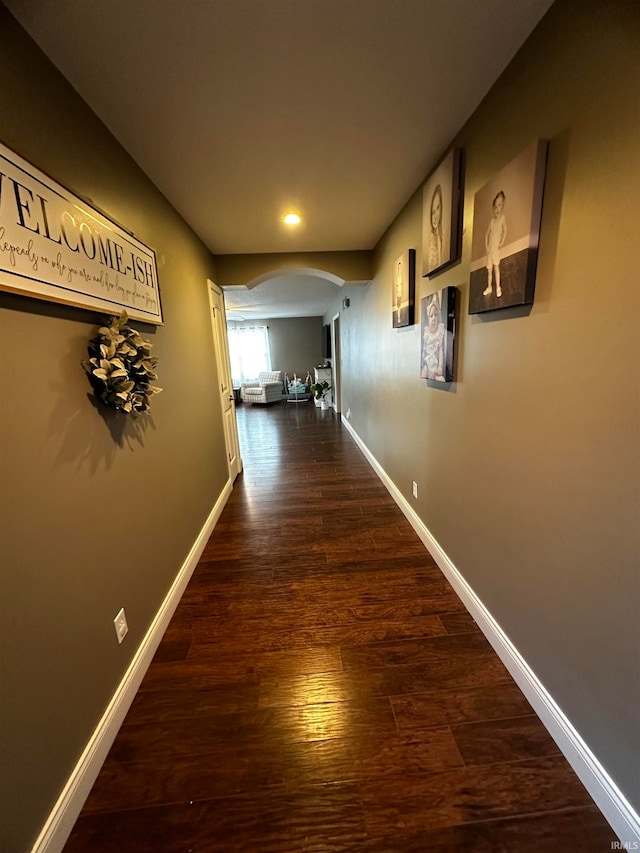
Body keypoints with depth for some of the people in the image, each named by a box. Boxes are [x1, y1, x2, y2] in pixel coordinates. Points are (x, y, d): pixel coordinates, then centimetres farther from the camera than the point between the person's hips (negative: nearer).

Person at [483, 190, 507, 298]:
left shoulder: (503, 218, -4)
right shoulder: (492, 220, 9)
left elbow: (505, 231, -9)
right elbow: (487, 234, 11)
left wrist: (502, 243, -17)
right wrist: (486, 246, 1)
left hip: (497, 248, -5)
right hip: (490, 249, 5)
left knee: (496, 267, -8)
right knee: (489, 269, 11)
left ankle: (498, 287, -3)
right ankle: (489, 287, 24)